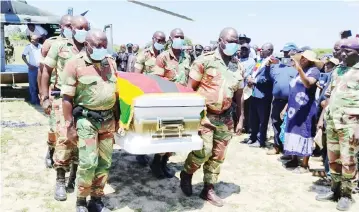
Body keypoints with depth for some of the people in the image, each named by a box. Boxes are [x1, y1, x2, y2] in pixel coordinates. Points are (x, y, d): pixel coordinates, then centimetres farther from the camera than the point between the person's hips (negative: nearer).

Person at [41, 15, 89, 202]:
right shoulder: (59, 46, 2)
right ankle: (60, 181, 3)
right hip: (64, 98, -2)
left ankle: (74, 177, 23)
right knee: (65, 138, -9)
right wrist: (45, 98, -2)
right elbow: (46, 71, 4)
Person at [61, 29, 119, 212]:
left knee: (104, 163, 9)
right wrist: (70, 125, -12)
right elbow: (67, 97, -9)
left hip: (108, 119, 5)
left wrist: (117, 118, 13)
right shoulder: (75, 64, -8)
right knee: (88, 163, -7)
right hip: (86, 119, -5)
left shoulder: (110, 62, 8)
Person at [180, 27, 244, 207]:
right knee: (204, 150, -14)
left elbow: (238, 95, 13)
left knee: (218, 155, 9)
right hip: (204, 114, -5)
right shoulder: (205, 61, -9)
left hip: (225, 117, 5)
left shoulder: (239, 67, 6)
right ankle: (186, 173, 16)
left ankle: (208, 189, 24)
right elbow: (190, 88, -7)